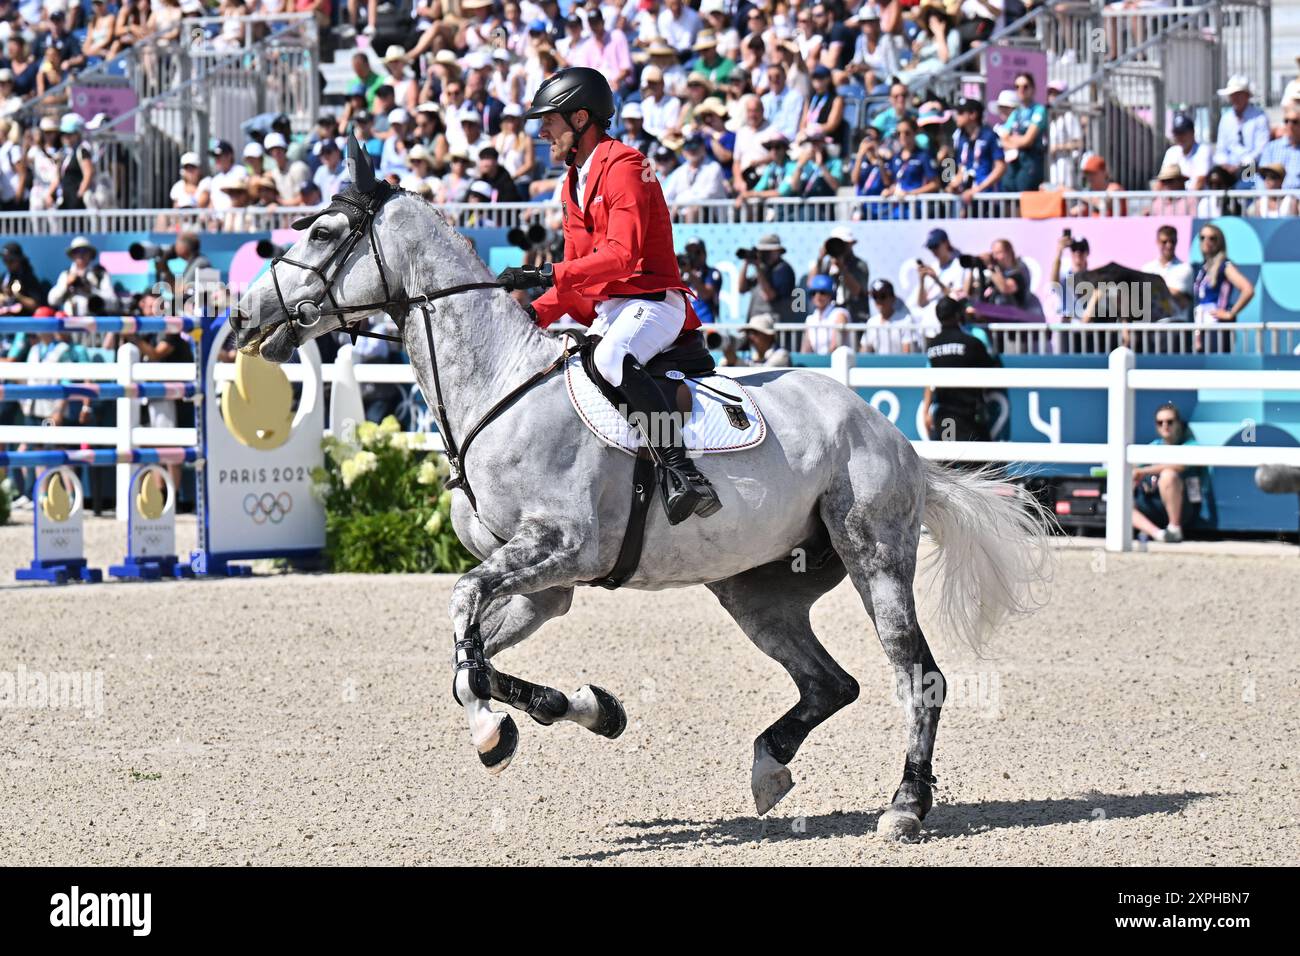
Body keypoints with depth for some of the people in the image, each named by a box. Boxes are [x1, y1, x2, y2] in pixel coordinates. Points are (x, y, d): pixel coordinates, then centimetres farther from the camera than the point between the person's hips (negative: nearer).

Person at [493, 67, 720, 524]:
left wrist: (546, 275, -26)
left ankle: (679, 471, -45)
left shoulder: (623, 166, -9)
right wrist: (535, 315, 2)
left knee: (612, 358, -38)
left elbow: (621, 255, -22)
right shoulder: (575, 183, 21)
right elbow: (575, 275, 20)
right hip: (605, 313, 10)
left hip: (651, 302, -10)